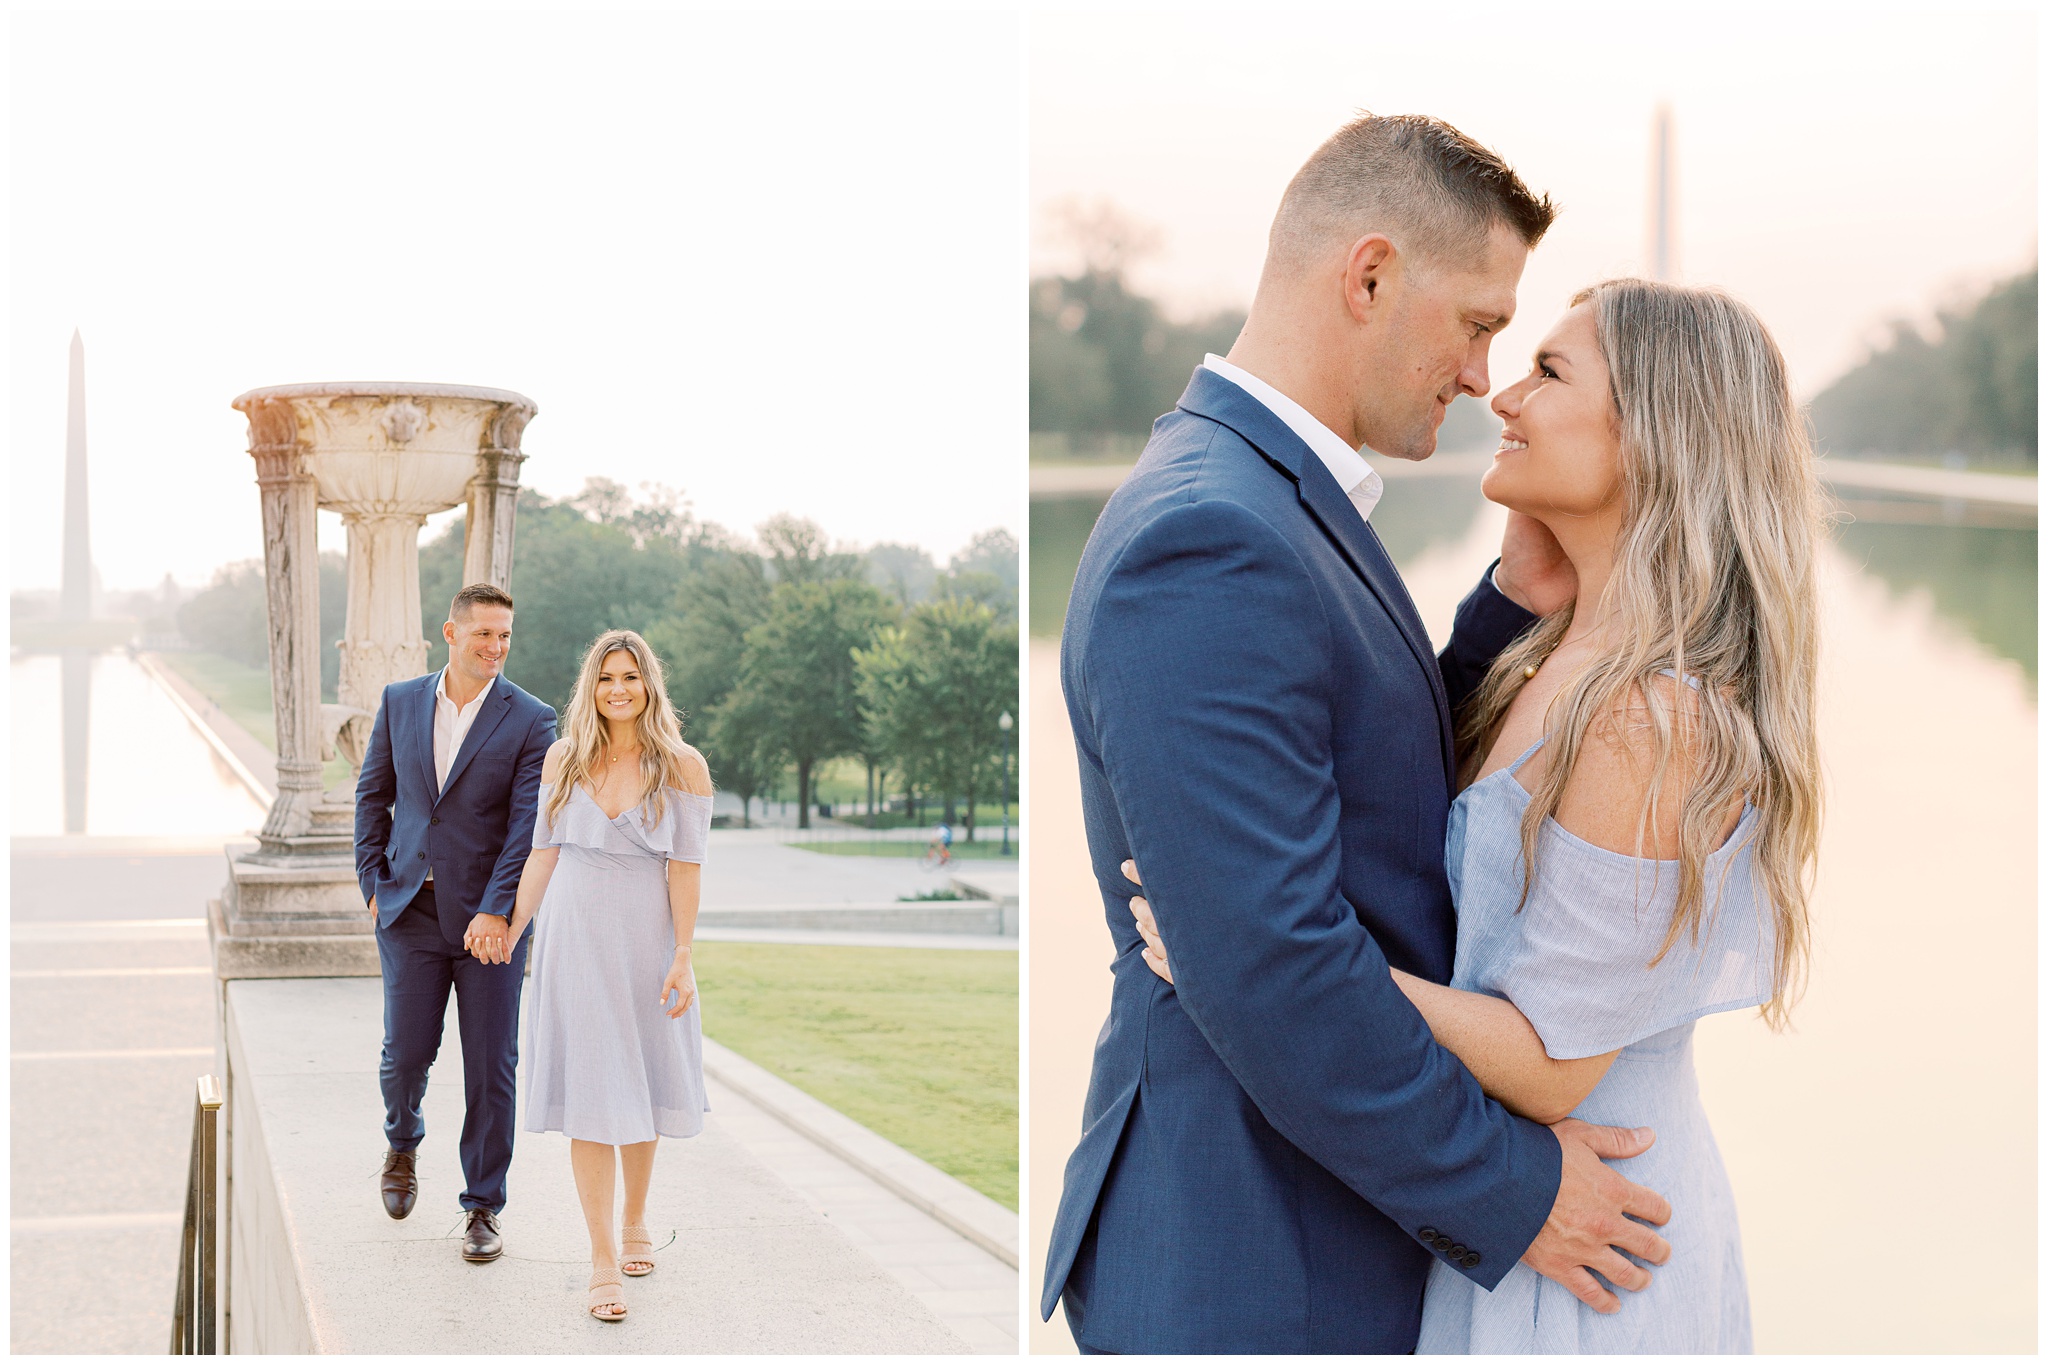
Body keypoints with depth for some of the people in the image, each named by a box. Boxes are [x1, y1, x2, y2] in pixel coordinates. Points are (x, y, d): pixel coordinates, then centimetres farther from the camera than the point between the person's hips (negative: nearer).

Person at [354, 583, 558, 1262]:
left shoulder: (530, 720, -5)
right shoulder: (400, 702, 6)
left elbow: (530, 825, -10)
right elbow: (373, 793, 13)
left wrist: (496, 913, -19)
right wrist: (375, 883, 4)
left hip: (490, 921, -2)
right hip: (412, 912, 2)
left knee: (491, 1070, 0)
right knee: (405, 1054, 3)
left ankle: (483, 1207, 14)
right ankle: (403, 1143, 36)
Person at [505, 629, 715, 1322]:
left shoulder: (683, 767, -4)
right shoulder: (563, 759, 3)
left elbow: (685, 866, -7)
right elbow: (544, 853, 7)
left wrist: (682, 956, -10)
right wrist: (511, 928, 5)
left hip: (645, 941, -1)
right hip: (573, 939, 1)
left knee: (637, 1081, 12)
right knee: (587, 1090, -4)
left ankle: (635, 1220, 35)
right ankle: (603, 1261, -3)